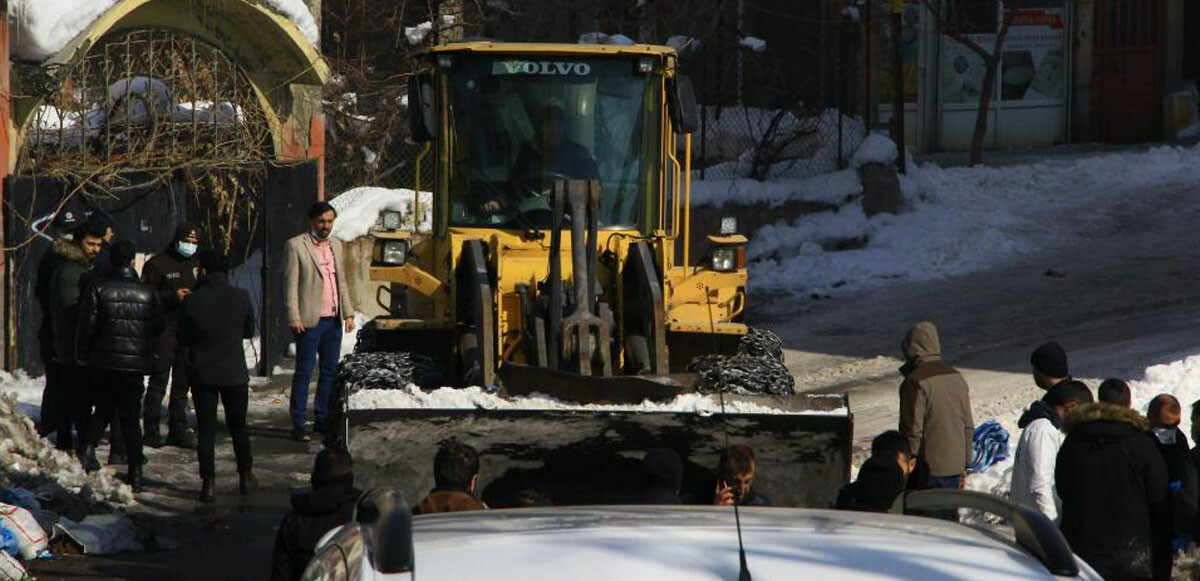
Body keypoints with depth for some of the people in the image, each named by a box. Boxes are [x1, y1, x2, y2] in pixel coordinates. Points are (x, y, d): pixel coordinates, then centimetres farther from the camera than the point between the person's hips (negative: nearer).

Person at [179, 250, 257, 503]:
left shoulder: (193, 300, -12)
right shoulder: (240, 297, -8)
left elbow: (183, 337, -2)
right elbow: (249, 331, 5)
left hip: (202, 374, -1)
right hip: (234, 372, 1)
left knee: (206, 429, 4)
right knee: (238, 426, 16)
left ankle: (208, 482, -1)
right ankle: (245, 476, 24)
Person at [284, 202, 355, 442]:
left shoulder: (336, 246, 15)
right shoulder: (296, 246, -4)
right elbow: (291, 284, -8)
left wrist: (348, 313, 11)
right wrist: (294, 317, -15)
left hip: (333, 320, 6)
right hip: (309, 321, -6)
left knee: (330, 371, 9)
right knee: (304, 372, -4)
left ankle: (322, 419, 17)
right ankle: (298, 425, -3)